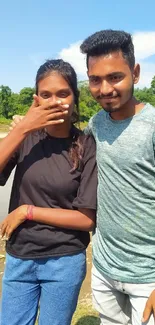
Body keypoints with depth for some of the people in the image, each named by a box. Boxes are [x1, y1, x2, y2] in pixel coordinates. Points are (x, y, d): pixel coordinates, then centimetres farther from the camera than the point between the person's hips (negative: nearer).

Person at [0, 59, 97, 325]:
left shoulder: (87, 147, -11)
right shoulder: (27, 137, -4)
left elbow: (87, 219, -12)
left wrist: (27, 211, -13)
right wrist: (22, 128, -21)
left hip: (65, 262, -2)